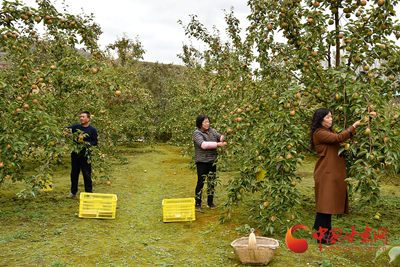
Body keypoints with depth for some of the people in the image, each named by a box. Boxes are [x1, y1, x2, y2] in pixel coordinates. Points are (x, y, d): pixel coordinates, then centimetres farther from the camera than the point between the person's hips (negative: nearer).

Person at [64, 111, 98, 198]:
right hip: (75, 154, 4)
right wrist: (66, 129, -20)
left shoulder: (93, 130, 0)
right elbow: (67, 129, 4)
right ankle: (73, 192, 25)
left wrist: (86, 143, -19)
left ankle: (89, 192, 13)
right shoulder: (76, 127, 9)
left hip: (85, 155, -3)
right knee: (74, 173, 12)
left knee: (87, 174, 1)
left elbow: (95, 142, -2)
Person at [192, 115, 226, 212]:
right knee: (201, 182, -5)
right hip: (202, 161, -6)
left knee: (212, 181, 11)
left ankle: (210, 202, 22)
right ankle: (198, 204, 4)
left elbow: (221, 138, 9)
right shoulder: (197, 133, -8)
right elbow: (203, 144, -22)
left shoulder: (212, 131, 12)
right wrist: (217, 144, -24)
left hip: (212, 161, 7)